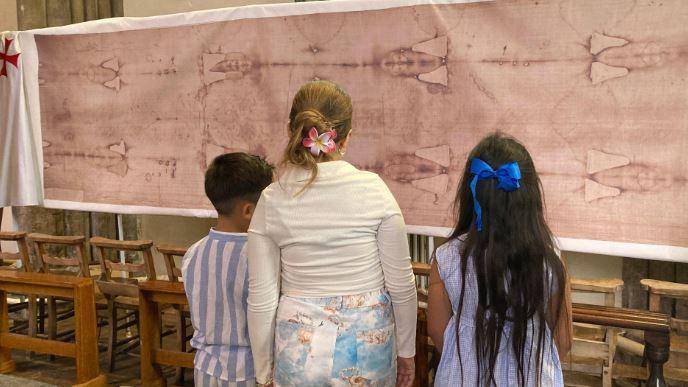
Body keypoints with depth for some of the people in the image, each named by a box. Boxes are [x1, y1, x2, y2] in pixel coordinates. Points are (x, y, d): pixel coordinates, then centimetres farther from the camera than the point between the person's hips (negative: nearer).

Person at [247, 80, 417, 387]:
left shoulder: (271, 201, -8)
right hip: (367, 343, 0)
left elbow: (261, 298, -5)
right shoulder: (372, 189, -11)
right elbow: (400, 283, -7)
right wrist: (406, 350, 8)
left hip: (299, 348, 1)